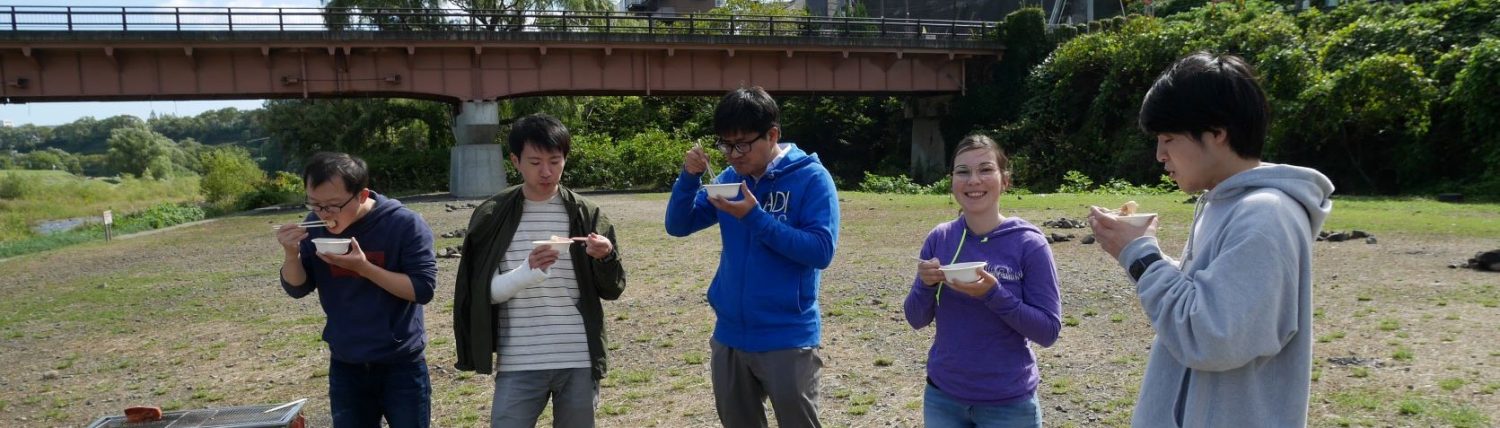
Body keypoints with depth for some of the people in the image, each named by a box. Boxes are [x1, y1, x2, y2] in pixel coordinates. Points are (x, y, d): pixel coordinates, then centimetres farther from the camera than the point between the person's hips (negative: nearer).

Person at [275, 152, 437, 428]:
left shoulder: (404, 224, -17)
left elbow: (423, 289, -20)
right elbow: (297, 289, 2)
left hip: (402, 366, -4)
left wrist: (364, 267, -28)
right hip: (345, 368, 4)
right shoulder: (316, 227, -3)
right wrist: (292, 254, -18)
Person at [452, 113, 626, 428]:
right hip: (518, 365, -1)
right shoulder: (493, 216, 0)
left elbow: (612, 289, 4)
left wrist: (606, 257, -17)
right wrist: (527, 272, -20)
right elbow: (485, 291, -2)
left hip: (578, 362, 1)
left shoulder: (586, 214, 2)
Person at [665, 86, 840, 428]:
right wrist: (689, 177, -12)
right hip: (730, 336, 6)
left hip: (788, 338, -5)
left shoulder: (811, 178, -11)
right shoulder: (728, 178, 5)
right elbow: (678, 226, 5)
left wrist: (756, 218, -24)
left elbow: (821, 250, -20)